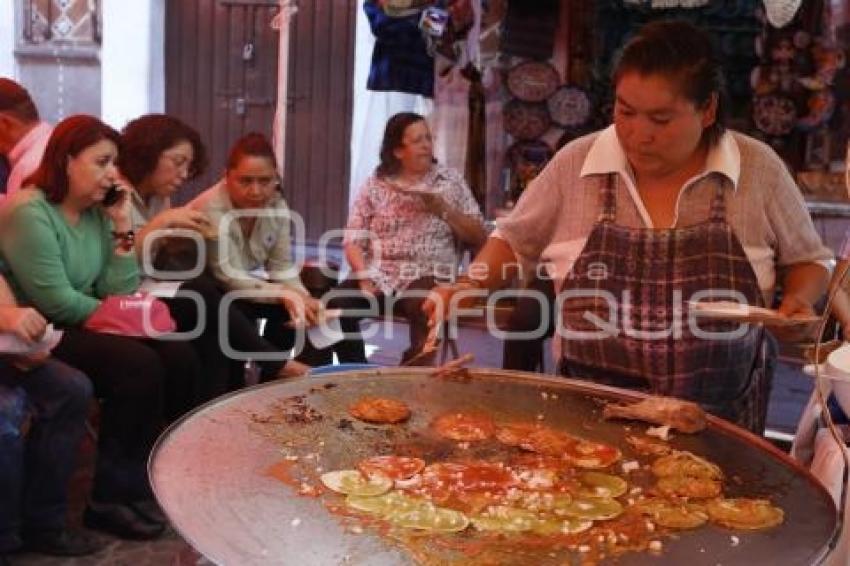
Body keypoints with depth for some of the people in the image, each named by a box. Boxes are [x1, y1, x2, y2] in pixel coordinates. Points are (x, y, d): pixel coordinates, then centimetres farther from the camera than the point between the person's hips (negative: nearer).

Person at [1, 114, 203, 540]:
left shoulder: (96, 213, 9)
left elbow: (120, 294, 2)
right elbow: (57, 303, -21)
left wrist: (122, 227, -4)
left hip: (84, 328, 8)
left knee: (179, 358, -10)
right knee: (139, 365, -26)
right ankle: (112, 499, -13)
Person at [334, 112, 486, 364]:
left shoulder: (451, 180, 10)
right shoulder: (375, 185, 10)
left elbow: (479, 238, 8)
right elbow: (354, 241, 5)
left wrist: (444, 209, -6)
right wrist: (365, 276, -13)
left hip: (428, 277, -1)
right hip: (379, 277, 1)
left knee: (425, 309, -36)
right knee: (336, 304, -27)